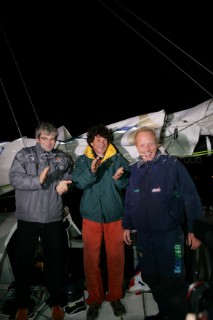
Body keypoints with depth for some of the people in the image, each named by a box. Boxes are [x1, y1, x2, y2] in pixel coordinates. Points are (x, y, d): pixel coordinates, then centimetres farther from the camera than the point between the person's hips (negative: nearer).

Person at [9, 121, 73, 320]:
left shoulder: (62, 158, 9)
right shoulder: (24, 154, -1)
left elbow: (69, 180, 14)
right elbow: (14, 178, -11)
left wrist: (64, 184, -10)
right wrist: (38, 181, -26)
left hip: (53, 218, 2)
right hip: (28, 218, -2)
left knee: (53, 260, 13)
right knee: (24, 261, 9)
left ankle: (55, 302, 31)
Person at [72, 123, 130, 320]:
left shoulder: (118, 158, 1)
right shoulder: (83, 160, 3)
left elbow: (127, 184, -5)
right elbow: (79, 183, -12)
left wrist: (119, 178, -25)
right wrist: (91, 171, -29)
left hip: (114, 216, 0)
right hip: (91, 216, 0)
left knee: (116, 258, 9)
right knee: (91, 259, 7)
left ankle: (115, 297, 31)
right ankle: (95, 299, 28)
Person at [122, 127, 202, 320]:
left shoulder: (172, 165, -10)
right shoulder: (134, 170, 6)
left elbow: (191, 198, -11)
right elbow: (129, 201, 14)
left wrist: (194, 230, -12)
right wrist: (127, 226, 14)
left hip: (170, 234, -5)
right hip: (144, 236, 6)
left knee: (173, 280, 6)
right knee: (150, 277, 18)